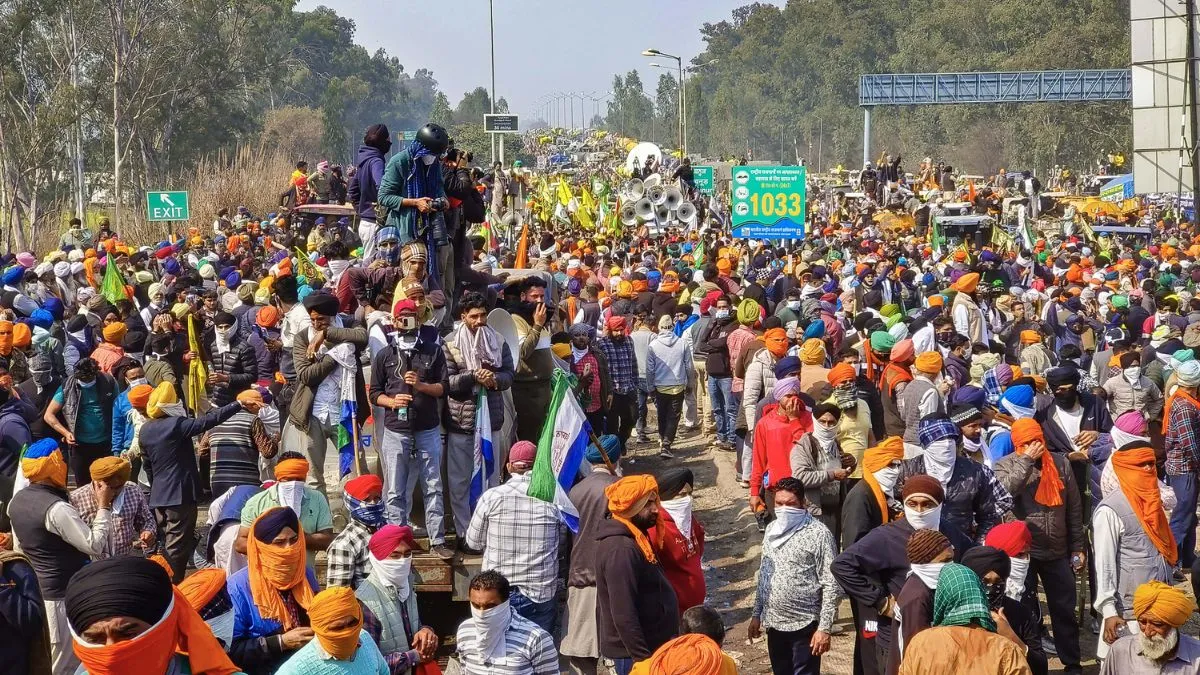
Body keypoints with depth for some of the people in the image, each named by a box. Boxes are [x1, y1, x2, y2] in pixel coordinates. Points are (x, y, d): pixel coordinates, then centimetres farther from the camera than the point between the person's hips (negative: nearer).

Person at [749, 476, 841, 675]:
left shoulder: (818, 534, -14)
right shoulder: (772, 530, 6)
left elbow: (831, 586, -14)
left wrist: (824, 628, -17)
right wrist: (757, 614, 14)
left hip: (805, 625, -6)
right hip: (774, 623, 6)